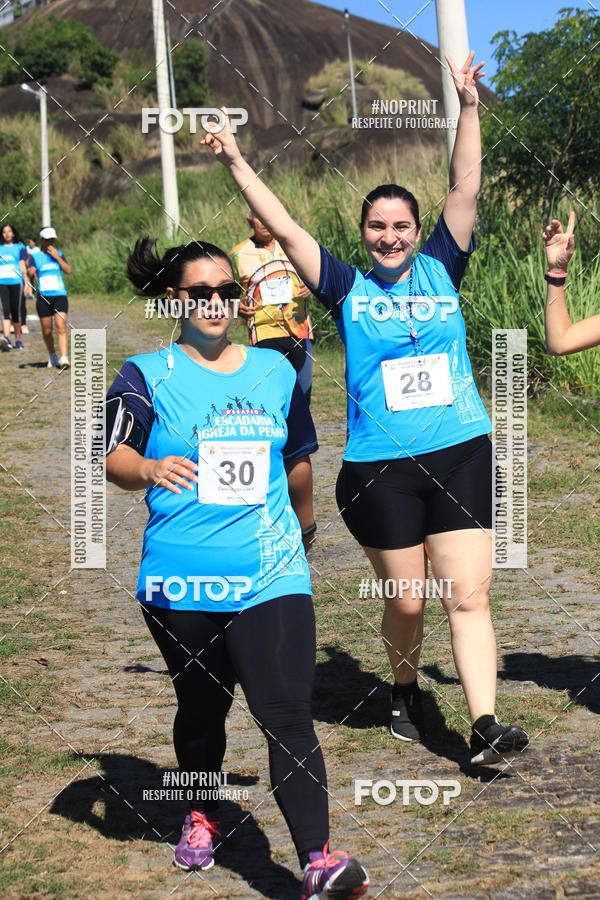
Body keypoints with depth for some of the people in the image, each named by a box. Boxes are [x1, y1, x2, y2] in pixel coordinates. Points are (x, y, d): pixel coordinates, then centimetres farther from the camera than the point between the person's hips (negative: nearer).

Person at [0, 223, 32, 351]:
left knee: (16, 311, 1)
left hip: (16, 282, -1)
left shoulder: (20, 247, 10)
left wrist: (26, 283, -1)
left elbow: (23, 266, 6)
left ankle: (18, 338, 15)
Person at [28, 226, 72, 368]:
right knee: (47, 331, 5)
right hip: (43, 297, 0)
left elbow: (69, 271, 0)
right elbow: (31, 272, -6)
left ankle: (64, 358, -23)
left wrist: (57, 257, -8)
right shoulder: (35, 257, 7)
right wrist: (31, 272, -28)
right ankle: (52, 355, 27)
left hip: (60, 296, 0)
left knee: (61, 328, -14)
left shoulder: (59, 254, 12)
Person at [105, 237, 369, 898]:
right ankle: (202, 817, 41)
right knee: (201, 706, 15)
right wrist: (150, 470, -32)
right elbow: (114, 460, -11)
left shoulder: (275, 372, 11)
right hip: (182, 582, -1)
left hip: (271, 574, 1)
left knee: (287, 714, -10)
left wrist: (303, 521, 36)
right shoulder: (147, 376, 1)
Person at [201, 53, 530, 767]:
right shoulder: (348, 288, 4)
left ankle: (484, 728, -9)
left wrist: (467, 108, -7)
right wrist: (237, 165, -4)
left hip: (460, 454, 1)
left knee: (468, 594, -6)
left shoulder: (441, 269, 7)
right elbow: (285, 230, 0)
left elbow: (465, 191, 0)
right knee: (406, 600, 6)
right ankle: (404, 691, 34)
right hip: (378, 467, -1)